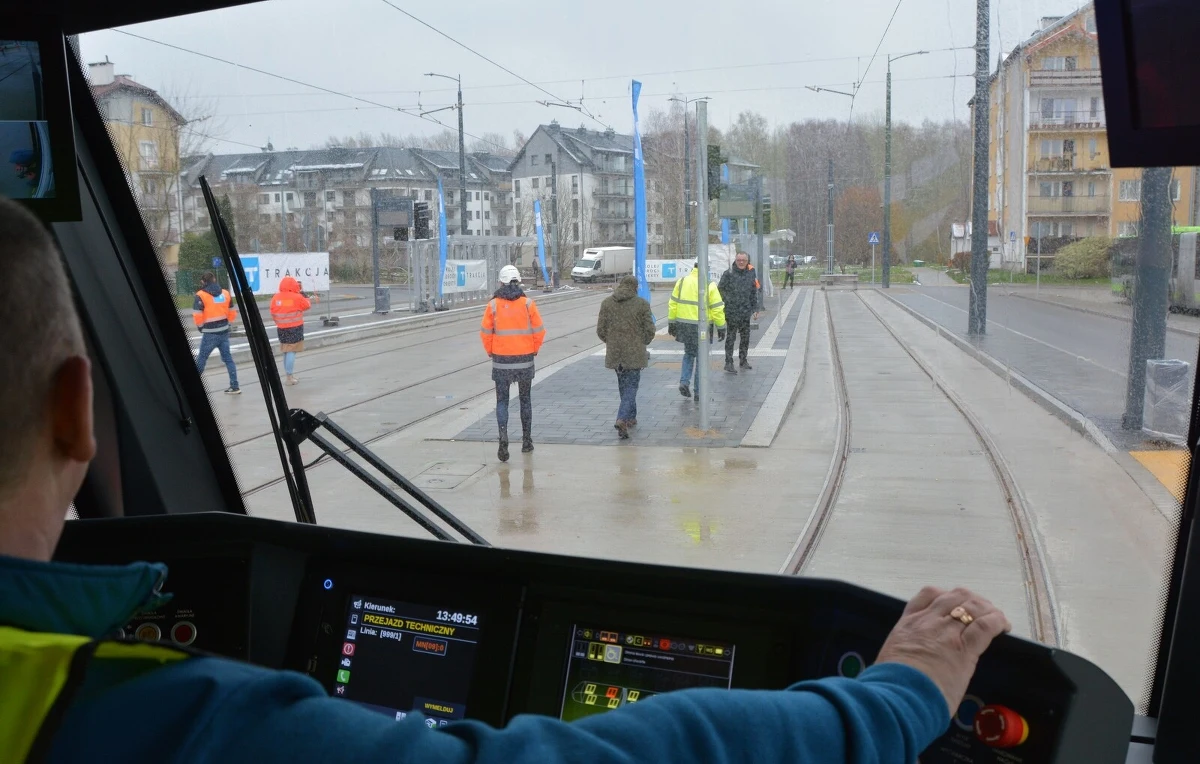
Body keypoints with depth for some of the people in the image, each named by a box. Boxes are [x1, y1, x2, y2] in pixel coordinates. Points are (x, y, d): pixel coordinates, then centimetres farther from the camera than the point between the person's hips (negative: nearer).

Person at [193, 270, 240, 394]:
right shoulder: (225, 293, 5)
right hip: (224, 332, 5)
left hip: (210, 334, -5)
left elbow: (197, 315, -14)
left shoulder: (201, 296, -11)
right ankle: (234, 386, 8)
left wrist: (201, 327, 3)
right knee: (228, 358, 9)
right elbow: (233, 312, 9)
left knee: (201, 359, 7)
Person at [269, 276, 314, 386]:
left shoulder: (275, 298, 1)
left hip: (281, 328, 5)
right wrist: (305, 297, 19)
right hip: (295, 327, -5)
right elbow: (307, 306, 3)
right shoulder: (297, 297, -11)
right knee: (291, 352, -4)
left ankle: (290, 375, 24)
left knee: (286, 352, 16)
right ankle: (289, 377, -7)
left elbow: (273, 314, 8)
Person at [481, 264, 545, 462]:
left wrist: (490, 353, 10)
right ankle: (527, 441, 22)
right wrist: (533, 350, 10)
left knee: (502, 402, 6)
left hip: (501, 361, -1)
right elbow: (539, 331, -4)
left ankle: (503, 440, -11)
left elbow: (485, 332, -4)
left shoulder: (493, 304, -5)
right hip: (525, 360, 1)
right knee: (525, 400, 15)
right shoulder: (528, 303, -4)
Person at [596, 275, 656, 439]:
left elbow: (600, 330, 3)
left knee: (624, 385, 19)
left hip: (614, 352, 3)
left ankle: (631, 417, 30)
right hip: (634, 353, -3)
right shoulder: (642, 304, -6)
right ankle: (622, 419, -15)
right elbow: (650, 330, -5)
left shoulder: (607, 303, 2)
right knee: (631, 386, 1)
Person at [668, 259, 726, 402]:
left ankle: (684, 381, 5)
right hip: (701, 326, -4)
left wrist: (671, 322, 15)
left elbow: (673, 304, 6)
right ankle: (698, 392, 9)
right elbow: (717, 308, -9)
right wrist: (721, 327, 0)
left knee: (689, 353, 23)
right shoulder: (709, 285, -10)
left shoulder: (682, 281, 2)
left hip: (683, 325, 4)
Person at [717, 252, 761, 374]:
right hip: (731, 312, -5)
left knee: (746, 337, 13)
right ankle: (728, 363, 5)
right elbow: (720, 290, -4)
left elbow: (754, 293, 15)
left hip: (746, 313, 5)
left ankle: (743, 360, 27)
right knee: (730, 338, -1)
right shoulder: (728, 274, -7)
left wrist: (755, 309, 13)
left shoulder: (751, 274, 7)